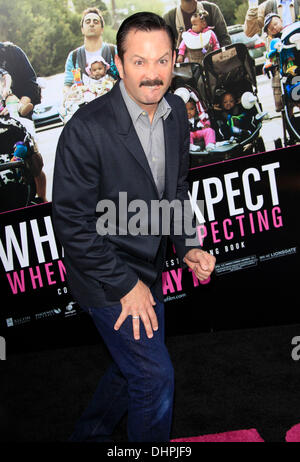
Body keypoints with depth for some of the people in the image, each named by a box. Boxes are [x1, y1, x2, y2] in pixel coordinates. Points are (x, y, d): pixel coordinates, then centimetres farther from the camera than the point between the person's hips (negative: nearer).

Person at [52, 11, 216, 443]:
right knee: (155, 378, 0)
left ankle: (88, 434, 48)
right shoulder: (88, 128, -24)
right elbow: (72, 221, -20)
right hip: (108, 277, -7)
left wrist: (187, 247, -1)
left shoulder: (176, 111, -2)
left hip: (149, 270, 7)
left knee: (132, 366, 22)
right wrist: (125, 284, -17)